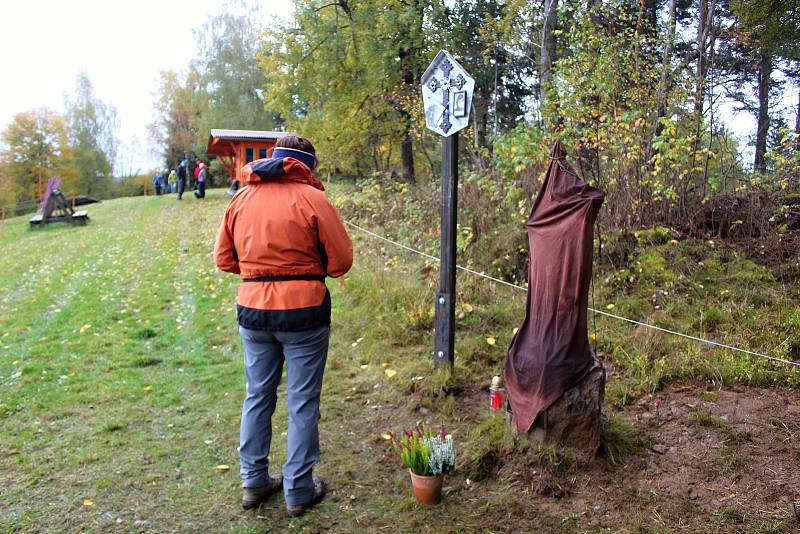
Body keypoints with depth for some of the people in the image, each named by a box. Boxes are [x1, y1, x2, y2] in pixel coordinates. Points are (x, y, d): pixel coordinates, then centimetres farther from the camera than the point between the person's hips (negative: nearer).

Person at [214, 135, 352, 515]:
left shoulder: (242, 197, 4)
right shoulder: (310, 198, -10)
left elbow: (223, 258, 10)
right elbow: (341, 260, -8)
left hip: (252, 309, 5)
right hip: (303, 310, -4)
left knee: (257, 397, 18)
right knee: (302, 403, 8)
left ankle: (253, 482, 31)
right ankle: (298, 491, 20)